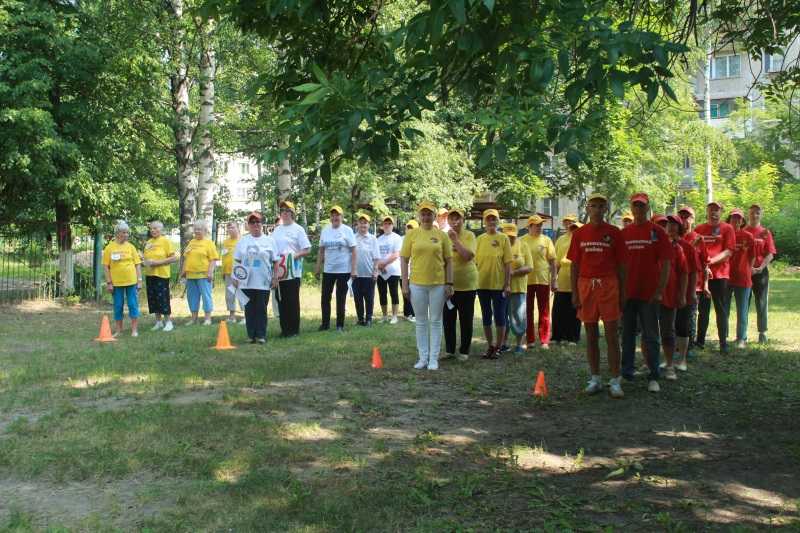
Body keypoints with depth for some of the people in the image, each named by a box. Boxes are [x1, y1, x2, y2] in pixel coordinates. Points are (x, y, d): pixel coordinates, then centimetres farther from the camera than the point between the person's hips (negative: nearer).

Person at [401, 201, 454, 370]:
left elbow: (448, 261, 5)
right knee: (421, 322, 8)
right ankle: (423, 357, 17)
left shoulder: (441, 235, 2)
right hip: (417, 284, 0)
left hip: (438, 284, 0)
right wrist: (404, 284, -2)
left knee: (436, 321, 6)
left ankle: (434, 358, 13)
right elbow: (404, 260, 3)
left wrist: (449, 284, -1)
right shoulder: (412, 234, 2)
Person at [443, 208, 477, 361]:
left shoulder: (469, 235, -5)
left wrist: (455, 240, -22)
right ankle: (449, 349, 21)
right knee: (448, 319, 9)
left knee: (466, 319, 5)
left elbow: (468, 256, -20)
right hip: (448, 284, 3)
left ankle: (464, 351, 15)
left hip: (466, 284, -3)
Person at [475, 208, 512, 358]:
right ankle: (490, 346, 22)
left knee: (499, 317, 1)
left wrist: (507, 284, -9)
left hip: (499, 285, -4)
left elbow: (508, 263, -5)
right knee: (486, 317, 11)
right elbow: (476, 261, 9)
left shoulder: (503, 239, -3)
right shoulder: (480, 239, 5)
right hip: (483, 284, 4)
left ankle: (499, 347, 13)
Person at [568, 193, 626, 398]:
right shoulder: (579, 233, 6)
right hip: (586, 285, 2)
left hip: (609, 285, -2)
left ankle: (615, 381, 0)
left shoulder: (614, 232, 2)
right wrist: (574, 293, 2)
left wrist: (622, 292, 0)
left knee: (611, 333, -4)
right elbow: (574, 265, 7)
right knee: (591, 334, 8)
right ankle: (595, 379, 16)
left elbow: (620, 264, 4)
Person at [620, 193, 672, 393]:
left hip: (649, 293, -3)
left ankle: (653, 378, 6)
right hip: (627, 292, 3)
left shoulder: (657, 232, -2)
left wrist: (660, 291, -11)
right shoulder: (623, 233, 7)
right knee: (627, 334, 10)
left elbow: (666, 262, -5)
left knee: (651, 336, 1)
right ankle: (626, 373, 19)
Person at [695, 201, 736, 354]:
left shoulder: (727, 229, 2)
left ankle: (723, 343, 4)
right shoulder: (699, 229, 10)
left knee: (721, 310, 1)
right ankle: (700, 341, 15)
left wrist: (710, 261, -17)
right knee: (703, 309, 8)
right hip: (701, 274, 3)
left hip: (720, 274, -3)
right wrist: (703, 265, -8)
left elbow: (728, 251, -7)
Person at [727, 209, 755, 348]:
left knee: (742, 310, 5)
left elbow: (752, 257, 7)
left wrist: (747, 271, 2)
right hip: (725, 277, 1)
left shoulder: (748, 236, 1)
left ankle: (741, 338, 12)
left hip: (743, 278, -1)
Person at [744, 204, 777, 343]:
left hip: (761, 271, 0)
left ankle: (762, 333, 10)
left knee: (762, 302, 3)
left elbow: (770, 254, -2)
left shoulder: (765, 232, 3)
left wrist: (760, 268, -15)